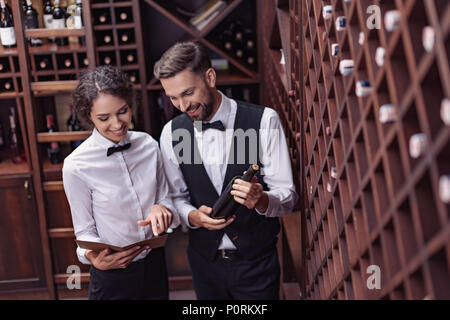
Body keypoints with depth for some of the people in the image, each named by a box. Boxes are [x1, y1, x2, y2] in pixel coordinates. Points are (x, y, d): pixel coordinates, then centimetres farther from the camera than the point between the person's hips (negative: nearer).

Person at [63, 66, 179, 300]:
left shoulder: (148, 146, -7)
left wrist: (162, 209, -18)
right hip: (112, 275, -3)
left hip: (155, 265, 4)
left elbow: (165, 199, 3)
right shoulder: (76, 166, -17)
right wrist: (95, 258, -26)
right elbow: (84, 230, -8)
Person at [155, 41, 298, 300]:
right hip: (204, 259, 3)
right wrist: (192, 216, -18)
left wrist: (261, 200, -33)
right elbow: (177, 197, 4)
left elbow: (287, 197, -12)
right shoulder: (171, 133, -5)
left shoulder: (264, 121, -14)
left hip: (257, 261, -2)